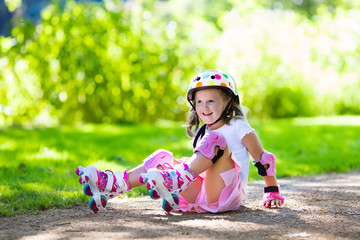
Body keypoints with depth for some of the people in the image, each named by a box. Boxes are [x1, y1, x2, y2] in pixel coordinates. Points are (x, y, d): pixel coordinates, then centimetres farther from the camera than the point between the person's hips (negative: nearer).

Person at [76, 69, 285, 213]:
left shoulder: (238, 127, 1)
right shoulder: (202, 132, 19)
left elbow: (263, 159, 2)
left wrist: (273, 192, 2)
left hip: (226, 195, -6)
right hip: (201, 196, 6)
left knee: (216, 142, -26)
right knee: (162, 158, -3)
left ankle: (175, 180, -46)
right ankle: (113, 186, -22)